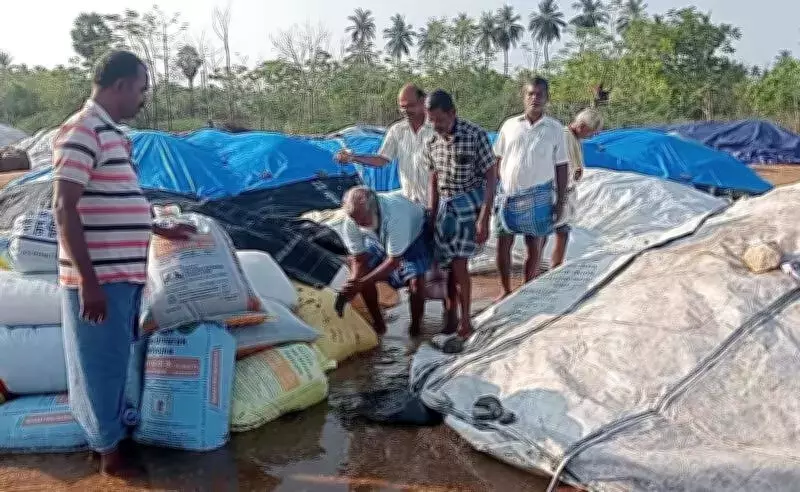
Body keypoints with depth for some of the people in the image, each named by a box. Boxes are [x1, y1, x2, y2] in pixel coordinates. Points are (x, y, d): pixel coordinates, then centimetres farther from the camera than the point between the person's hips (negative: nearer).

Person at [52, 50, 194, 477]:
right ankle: (109, 449, 19)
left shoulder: (112, 132, 14)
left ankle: (112, 430, 35)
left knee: (114, 360, 20)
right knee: (102, 362, 5)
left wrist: (159, 230, 26)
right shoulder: (82, 131, -15)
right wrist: (89, 282, -23)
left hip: (123, 273, 9)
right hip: (99, 279, -9)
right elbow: (64, 210, -20)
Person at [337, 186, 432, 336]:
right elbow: (360, 260, -19)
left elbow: (394, 261, -37)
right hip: (380, 240, 5)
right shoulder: (351, 221, -29)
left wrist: (361, 283, -41)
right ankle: (378, 324, 7)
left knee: (416, 280, -24)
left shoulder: (396, 215, -44)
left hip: (414, 235, -4)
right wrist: (351, 288, -36)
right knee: (361, 273, -13)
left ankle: (415, 327, 3)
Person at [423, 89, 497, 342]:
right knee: (450, 264, 7)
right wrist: (431, 216, 8)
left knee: (458, 264, -9)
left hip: (470, 203, -5)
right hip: (445, 205, 5)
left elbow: (491, 176, -13)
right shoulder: (432, 140, 1)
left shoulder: (475, 135, -15)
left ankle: (465, 321, 6)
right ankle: (451, 317, 19)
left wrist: (484, 218, -19)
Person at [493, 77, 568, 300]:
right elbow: (497, 160, 8)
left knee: (535, 249, 6)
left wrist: (561, 201, -1)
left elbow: (561, 167, 2)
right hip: (508, 194, 2)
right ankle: (505, 290, 25)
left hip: (538, 196, -1)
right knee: (502, 245, 7)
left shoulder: (555, 129, -1)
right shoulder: (510, 125, 3)